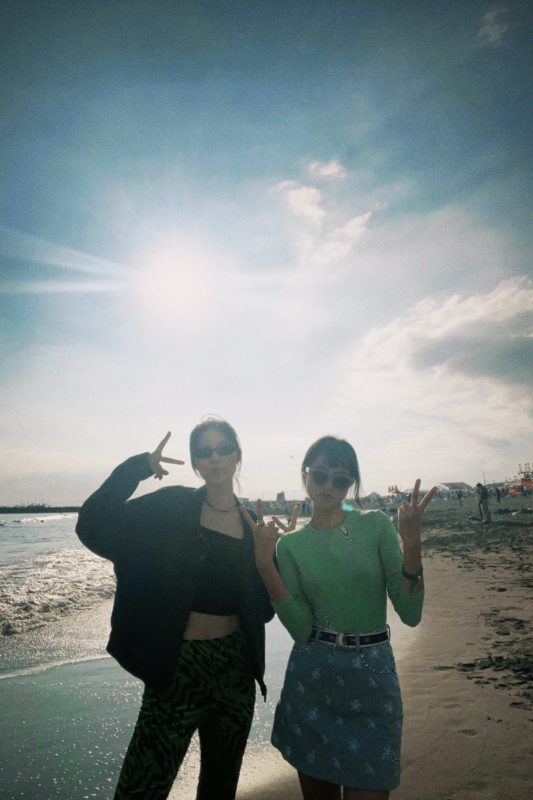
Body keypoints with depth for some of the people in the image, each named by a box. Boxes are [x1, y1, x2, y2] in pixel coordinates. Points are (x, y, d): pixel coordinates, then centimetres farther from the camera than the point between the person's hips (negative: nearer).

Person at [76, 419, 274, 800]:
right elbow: (93, 527, -15)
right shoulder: (172, 506, -6)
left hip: (235, 665, 4)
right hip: (177, 664, -3)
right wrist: (136, 468, -22)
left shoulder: (253, 523, 2)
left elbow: (264, 607, 4)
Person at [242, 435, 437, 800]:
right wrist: (265, 563, -18)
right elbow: (302, 629, -10)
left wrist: (412, 543, -25)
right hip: (312, 678, 2)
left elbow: (411, 613, -11)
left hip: (372, 677, -1)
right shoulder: (290, 544, -1)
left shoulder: (376, 525, -6)